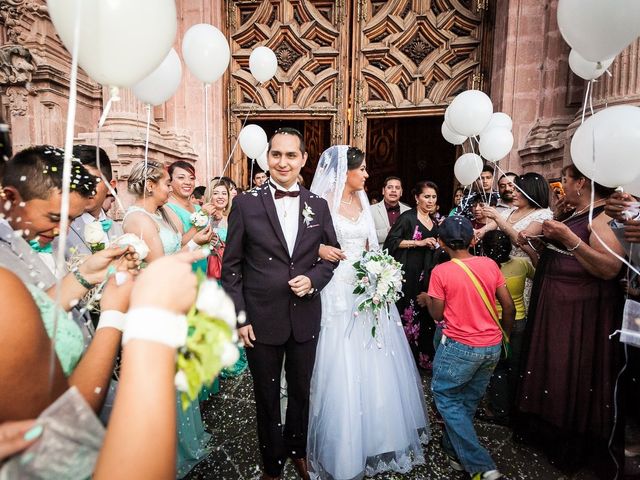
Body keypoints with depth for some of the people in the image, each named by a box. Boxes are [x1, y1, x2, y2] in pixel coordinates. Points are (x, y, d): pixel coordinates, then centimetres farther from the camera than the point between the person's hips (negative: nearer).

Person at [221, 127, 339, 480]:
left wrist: (313, 279, -11)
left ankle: (297, 450, 49)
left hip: (306, 317, 3)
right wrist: (239, 318, -8)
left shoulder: (318, 206, 2)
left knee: (301, 391, 21)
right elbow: (231, 266, -4)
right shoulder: (245, 203, -6)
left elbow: (331, 255, 9)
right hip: (262, 318, -2)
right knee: (267, 397, 17)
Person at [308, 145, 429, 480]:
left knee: (374, 364, 14)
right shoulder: (322, 202, -7)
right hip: (338, 291, -6)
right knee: (342, 369, 2)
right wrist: (319, 249, -27)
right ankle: (343, 450, 22)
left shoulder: (361, 202, 12)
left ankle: (377, 436, 36)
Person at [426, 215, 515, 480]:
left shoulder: (440, 272, -13)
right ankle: (454, 450, 36)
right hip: (493, 347, 6)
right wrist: (503, 335, 20)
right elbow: (509, 307, 4)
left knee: (445, 396, 12)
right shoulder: (490, 264, -1)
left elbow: (438, 314, -5)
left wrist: (427, 299, 14)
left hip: (460, 347, -5)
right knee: (469, 400, 20)